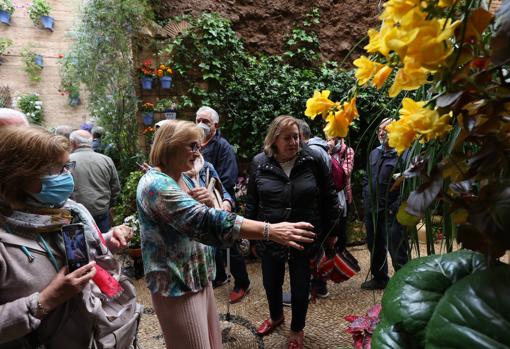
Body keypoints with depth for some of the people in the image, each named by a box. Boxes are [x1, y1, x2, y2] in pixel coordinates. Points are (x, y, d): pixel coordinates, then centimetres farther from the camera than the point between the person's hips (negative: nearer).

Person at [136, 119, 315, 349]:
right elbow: (205, 222, -33)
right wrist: (269, 231, -37)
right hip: (177, 283, -8)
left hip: (198, 276, 8)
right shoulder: (155, 184, -22)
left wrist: (201, 203, -8)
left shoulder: (182, 178, 8)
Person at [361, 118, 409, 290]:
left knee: (397, 250, 0)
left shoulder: (404, 155, -12)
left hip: (392, 213, -7)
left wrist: (395, 207, -17)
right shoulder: (374, 153, 12)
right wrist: (366, 200, 12)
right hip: (372, 211, 8)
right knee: (375, 247, 21)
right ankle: (379, 278, 40)